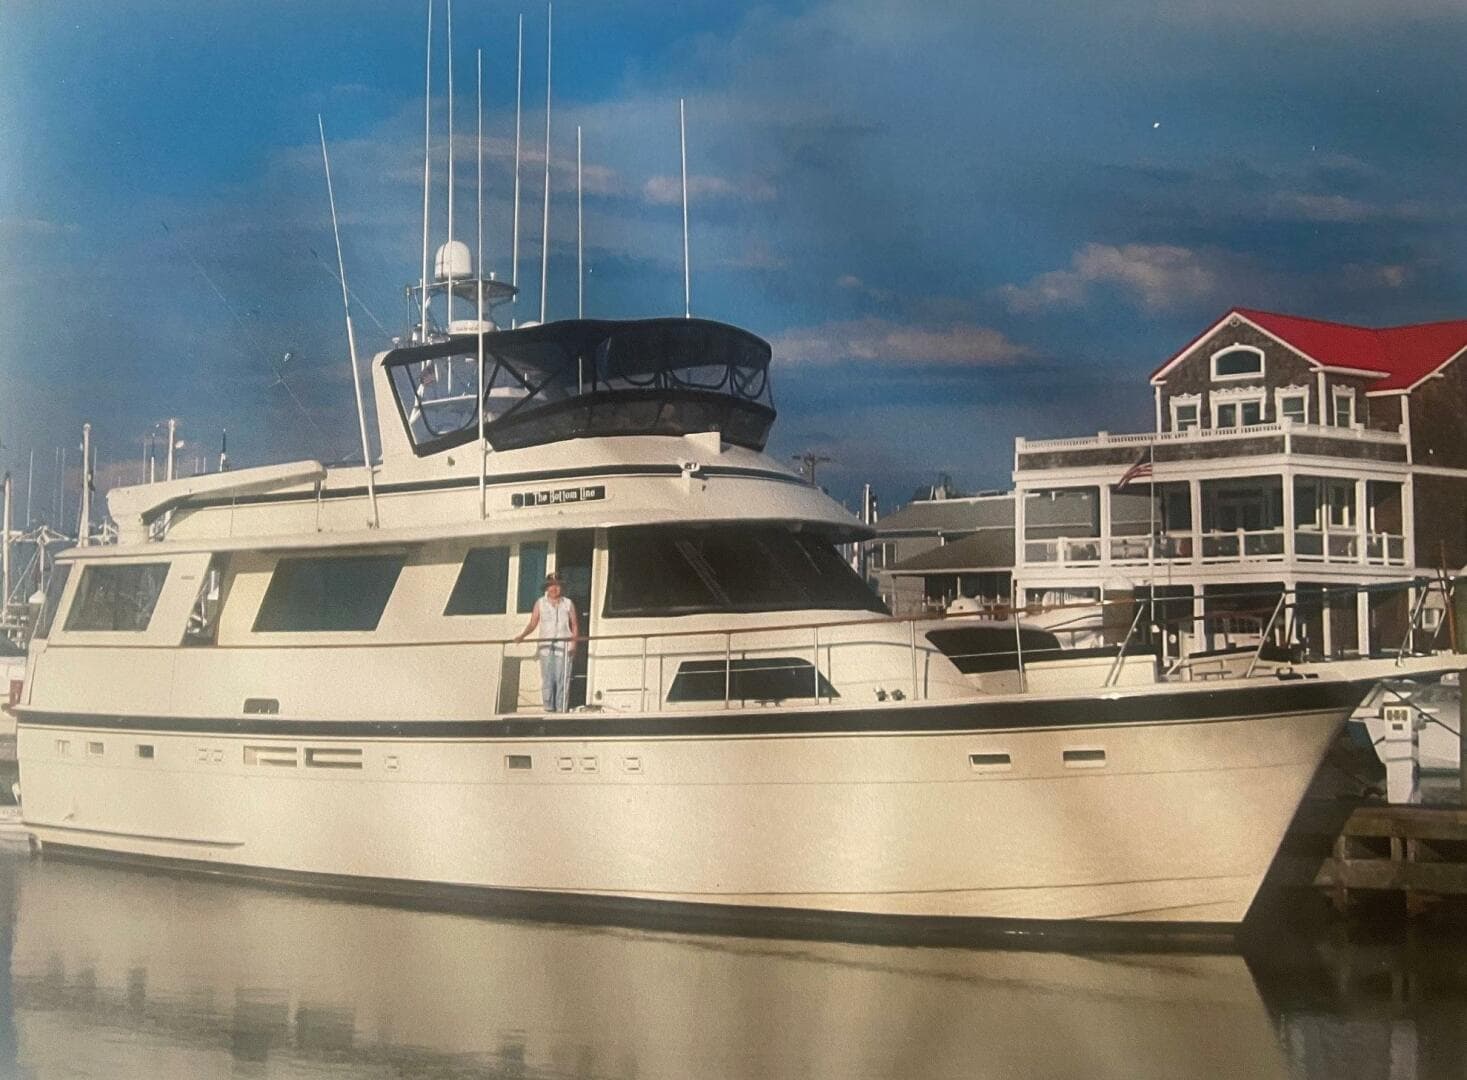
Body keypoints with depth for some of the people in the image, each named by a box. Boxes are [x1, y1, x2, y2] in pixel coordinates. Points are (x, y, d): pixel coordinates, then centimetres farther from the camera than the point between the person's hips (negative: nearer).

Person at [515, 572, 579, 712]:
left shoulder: (568, 604, 11)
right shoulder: (540, 603, 11)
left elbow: (574, 625, 9)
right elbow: (532, 624, 6)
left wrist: (574, 643, -4)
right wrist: (522, 635, -11)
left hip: (564, 647, -1)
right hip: (546, 647, 1)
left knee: (562, 679, -7)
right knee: (547, 680, -5)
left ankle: (561, 710, -6)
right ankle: (549, 709, -3)